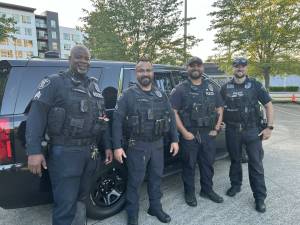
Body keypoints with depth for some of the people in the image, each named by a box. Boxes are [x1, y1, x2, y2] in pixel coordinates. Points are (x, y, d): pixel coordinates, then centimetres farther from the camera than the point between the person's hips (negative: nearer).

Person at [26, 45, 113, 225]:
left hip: (90, 151, 6)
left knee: (81, 198, 20)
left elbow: (102, 117, 17)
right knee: (66, 205, 0)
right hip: (65, 152, -6)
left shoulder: (94, 86, 15)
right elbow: (36, 115, -11)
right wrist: (34, 151, -20)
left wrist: (108, 146, 14)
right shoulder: (54, 82, -4)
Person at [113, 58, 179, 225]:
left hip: (158, 144, 5)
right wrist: (117, 146, -15)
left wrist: (174, 140, 6)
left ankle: (156, 207, 37)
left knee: (156, 177, 17)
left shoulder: (161, 95, 8)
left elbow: (171, 117, 11)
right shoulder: (128, 95, -6)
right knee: (135, 181, 6)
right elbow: (117, 121, -10)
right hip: (137, 146, -4)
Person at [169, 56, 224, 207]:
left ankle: (207, 190, 35)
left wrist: (216, 128, 4)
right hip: (189, 135, -4)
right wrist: (184, 132, -14)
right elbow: (173, 112, -10)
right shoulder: (180, 89, -3)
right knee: (189, 165, 8)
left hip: (208, 133, 4)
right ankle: (189, 193, 26)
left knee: (208, 163, 16)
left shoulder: (211, 87, 11)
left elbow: (219, 109, 14)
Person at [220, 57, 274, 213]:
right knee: (235, 160, 16)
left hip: (252, 130, -2)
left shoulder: (255, 85, -1)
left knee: (255, 164, 1)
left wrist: (269, 127, -7)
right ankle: (235, 185, 36)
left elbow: (268, 105, 0)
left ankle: (260, 197, 13)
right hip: (232, 130, 2)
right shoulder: (225, 87, 4)